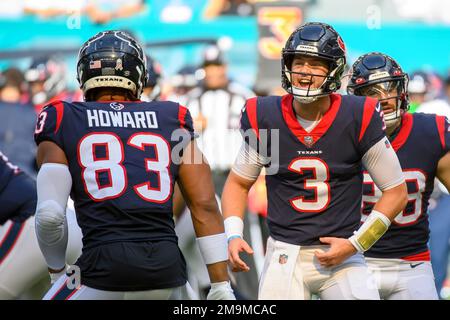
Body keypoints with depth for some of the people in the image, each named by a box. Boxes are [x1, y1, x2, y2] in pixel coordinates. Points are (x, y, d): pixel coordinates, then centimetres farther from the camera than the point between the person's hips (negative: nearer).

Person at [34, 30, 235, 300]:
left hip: (103, 268, -2)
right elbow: (205, 205, 8)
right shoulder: (172, 120, 13)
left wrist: (57, 268, 16)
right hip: (167, 267, 3)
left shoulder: (62, 122, 7)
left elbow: (50, 214, -2)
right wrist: (221, 285, 11)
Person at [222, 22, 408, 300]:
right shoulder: (265, 118, -1)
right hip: (285, 255, 1)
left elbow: (396, 191, 1)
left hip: (342, 256, -1)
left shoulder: (358, 119, -7)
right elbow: (238, 182, 13)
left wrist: (355, 244, -7)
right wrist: (233, 234, -4)